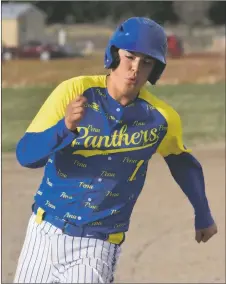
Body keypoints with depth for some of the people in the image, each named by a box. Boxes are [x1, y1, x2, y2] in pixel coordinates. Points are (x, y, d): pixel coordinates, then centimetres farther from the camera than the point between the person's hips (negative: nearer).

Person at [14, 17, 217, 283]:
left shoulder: (161, 118, -8)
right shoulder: (74, 91, -13)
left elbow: (181, 161, 13)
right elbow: (25, 155, -18)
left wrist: (203, 215, 23)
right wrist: (65, 127, -36)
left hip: (99, 245, -1)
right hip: (46, 231, 1)